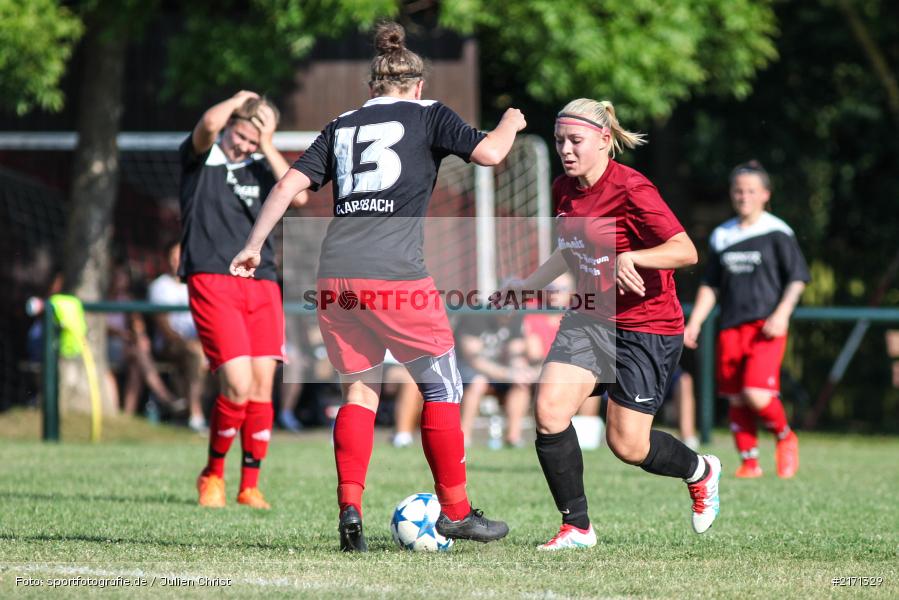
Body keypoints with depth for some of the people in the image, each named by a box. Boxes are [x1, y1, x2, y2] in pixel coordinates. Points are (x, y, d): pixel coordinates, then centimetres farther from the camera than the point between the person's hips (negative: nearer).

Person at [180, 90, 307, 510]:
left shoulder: (261, 166, 16)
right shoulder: (201, 157, 4)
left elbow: (297, 196, -1)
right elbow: (208, 124, -18)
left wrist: (268, 148, -1)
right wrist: (240, 99, -1)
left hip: (261, 283, 5)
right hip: (211, 281, -5)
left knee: (262, 384, -1)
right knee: (238, 384, -15)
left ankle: (250, 486, 9)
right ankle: (213, 474, 5)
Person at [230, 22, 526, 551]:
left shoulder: (341, 126, 18)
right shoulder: (426, 115, 7)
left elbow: (291, 183, 11)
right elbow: (488, 152, -2)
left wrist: (254, 246, 14)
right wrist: (510, 124, 19)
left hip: (336, 274, 5)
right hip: (396, 274, -5)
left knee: (359, 390, 14)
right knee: (441, 387, 10)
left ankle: (350, 510, 0)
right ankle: (455, 511, 14)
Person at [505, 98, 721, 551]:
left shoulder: (631, 190, -18)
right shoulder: (564, 190, 5)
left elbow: (685, 250, -25)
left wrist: (630, 258, -39)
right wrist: (530, 284, 18)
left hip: (646, 327, -6)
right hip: (589, 318, 6)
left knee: (627, 445, -3)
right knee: (549, 411, -15)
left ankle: (700, 472, 31)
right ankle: (577, 527, -2)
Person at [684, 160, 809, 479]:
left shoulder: (777, 232, -1)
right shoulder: (722, 236, 13)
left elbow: (797, 279, 0)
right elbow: (710, 285, 20)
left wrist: (781, 314, -12)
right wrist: (694, 322, 12)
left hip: (766, 326, -5)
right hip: (731, 327, 5)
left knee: (756, 394, -18)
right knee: (736, 399, 2)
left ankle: (785, 437, 9)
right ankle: (749, 462, 12)